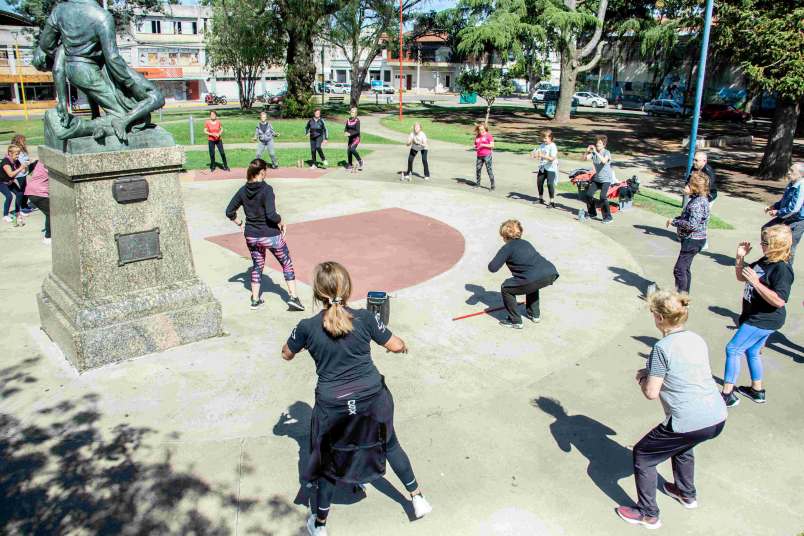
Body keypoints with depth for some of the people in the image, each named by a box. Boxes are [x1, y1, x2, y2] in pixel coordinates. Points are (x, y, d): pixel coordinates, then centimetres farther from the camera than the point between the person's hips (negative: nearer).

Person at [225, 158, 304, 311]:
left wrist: (240, 223, 15)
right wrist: (282, 223, -9)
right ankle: (293, 297, 6)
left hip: (251, 236, 5)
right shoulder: (266, 189, -19)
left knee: (257, 265, 22)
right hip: (270, 235, -5)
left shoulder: (243, 190, -2)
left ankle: (255, 299, 27)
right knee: (287, 264, 10)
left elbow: (229, 212, 2)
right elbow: (271, 215, -26)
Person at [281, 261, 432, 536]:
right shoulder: (365, 318, -13)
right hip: (372, 398, 1)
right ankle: (417, 497, 38)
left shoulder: (307, 327, -12)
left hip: (332, 406, -1)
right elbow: (397, 346, -3)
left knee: (329, 460, 20)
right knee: (390, 445, 25)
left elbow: (286, 354, 7)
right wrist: (403, 345, 19)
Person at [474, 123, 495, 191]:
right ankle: (477, 183, 23)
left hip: (487, 155, -6)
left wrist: (483, 145, -18)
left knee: (489, 170, -9)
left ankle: (493, 186, -7)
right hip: (479, 156, 6)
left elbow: (492, 145, -9)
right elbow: (475, 145, 25)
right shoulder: (477, 136, 14)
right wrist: (475, 148, 2)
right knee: (477, 169, 5)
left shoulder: (488, 135, -3)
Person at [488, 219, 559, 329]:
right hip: (552, 273, 8)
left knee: (506, 288, 13)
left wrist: (498, 260, 25)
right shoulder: (526, 243, 29)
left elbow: (492, 268, 3)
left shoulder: (507, 248, 9)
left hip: (535, 278, -7)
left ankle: (515, 321, 16)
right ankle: (534, 314, 43)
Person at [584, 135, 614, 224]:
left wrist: (596, 152, -33)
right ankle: (592, 213, 24)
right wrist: (587, 151, -27)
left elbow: (604, 161, -31)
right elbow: (586, 158, -11)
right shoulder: (593, 152, 2)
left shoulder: (606, 152, -12)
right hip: (597, 178, 6)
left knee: (603, 197, -20)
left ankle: (608, 217, -12)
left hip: (606, 179, -6)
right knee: (589, 194, 4)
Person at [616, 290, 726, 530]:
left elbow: (651, 393, -13)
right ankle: (687, 494, 53)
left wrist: (642, 378, 8)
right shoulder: (697, 340, 8)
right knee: (682, 444, 37)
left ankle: (648, 515, 20)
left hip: (689, 423, -8)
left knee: (642, 455, 12)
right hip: (718, 418, 8)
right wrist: (654, 374, 16)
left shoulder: (662, 348, -14)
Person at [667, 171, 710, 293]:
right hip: (691, 239, 10)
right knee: (685, 268, 19)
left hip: (693, 241, -10)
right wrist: (676, 219, 3)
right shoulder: (699, 199, 8)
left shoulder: (698, 203, -23)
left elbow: (692, 225, -30)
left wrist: (674, 222, -18)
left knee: (679, 269, -6)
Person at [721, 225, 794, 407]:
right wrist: (740, 258, 0)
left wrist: (756, 282, -31)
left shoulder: (782, 269, -23)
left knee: (733, 349, -8)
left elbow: (779, 301, -30)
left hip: (764, 320, -10)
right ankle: (757, 391, 38)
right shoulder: (765, 261, 5)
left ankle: (727, 394, -1)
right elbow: (741, 277, 16)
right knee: (751, 352, 22)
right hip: (756, 317, 10)